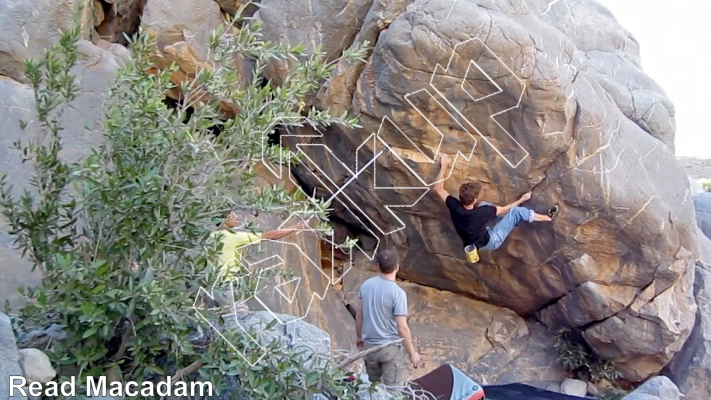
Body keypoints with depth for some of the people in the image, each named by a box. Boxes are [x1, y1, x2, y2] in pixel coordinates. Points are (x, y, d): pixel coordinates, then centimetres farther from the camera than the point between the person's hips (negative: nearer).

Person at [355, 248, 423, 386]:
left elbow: (359, 314, 5)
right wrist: (412, 353, -9)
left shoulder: (366, 285, -6)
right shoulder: (398, 293, -23)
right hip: (391, 348, -5)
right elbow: (402, 328, -21)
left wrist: (359, 336, 21)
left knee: (373, 385, 24)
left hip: (369, 345, 6)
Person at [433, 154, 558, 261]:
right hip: (490, 242, -5)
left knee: (482, 206, 15)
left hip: (473, 242, 5)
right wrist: (522, 199, 1)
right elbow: (504, 209, -15)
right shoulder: (481, 212, -35)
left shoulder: (454, 207, -26)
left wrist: (443, 166, -6)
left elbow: (438, 188, -12)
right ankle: (548, 217, 18)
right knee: (516, 211, -4)